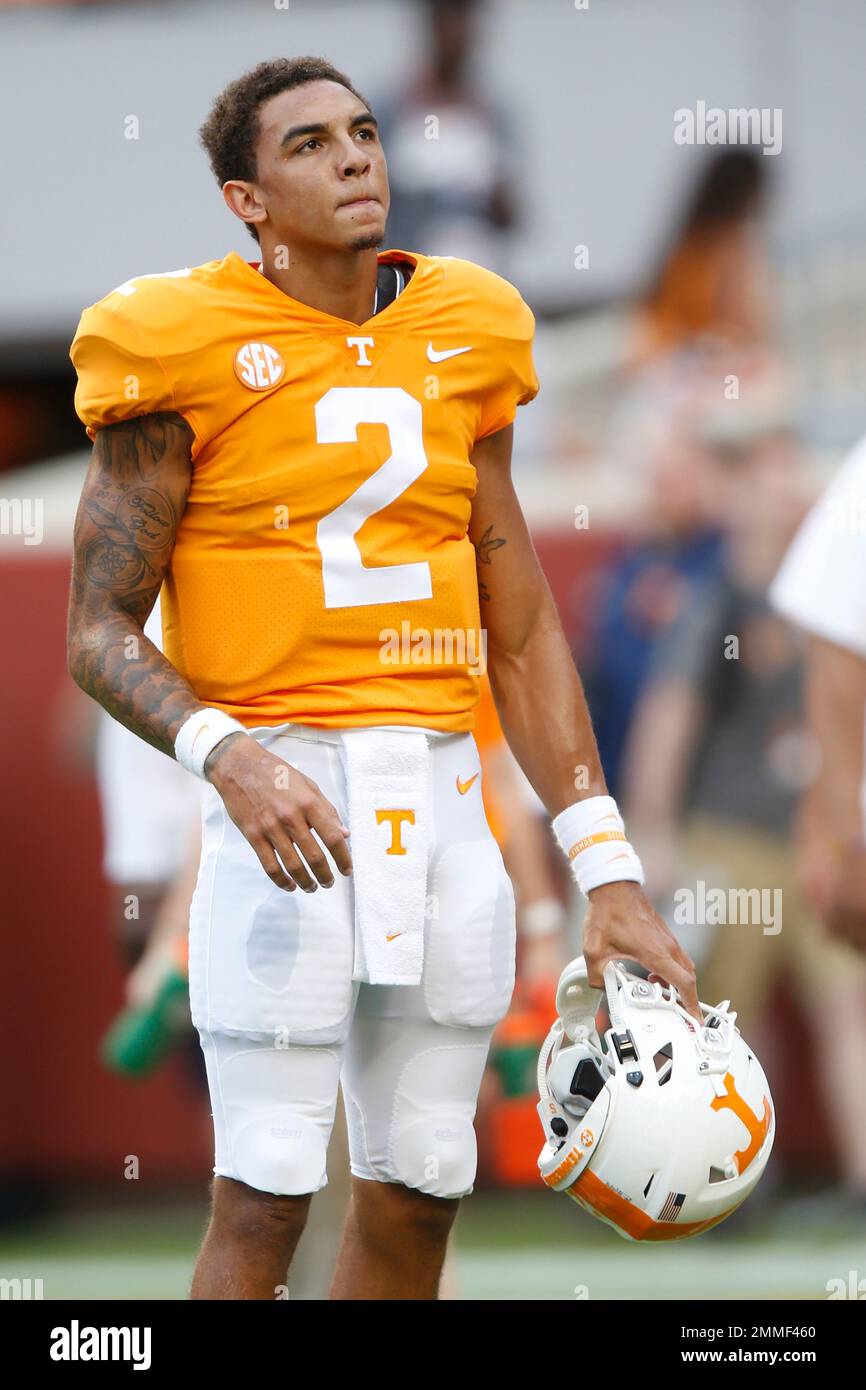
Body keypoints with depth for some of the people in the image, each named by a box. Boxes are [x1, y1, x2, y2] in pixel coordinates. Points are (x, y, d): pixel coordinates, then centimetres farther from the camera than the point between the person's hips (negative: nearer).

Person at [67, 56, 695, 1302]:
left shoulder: (462, 337, 12)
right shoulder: (189, 353, -4)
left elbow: (522, 629, 15)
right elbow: (101, 634, -5)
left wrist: (607, 869, 9)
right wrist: (229, 757, -24)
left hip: (447, 801, 5)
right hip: (289, 793, -5)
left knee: (419, 1195, 8)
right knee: (266, 1200, -9)